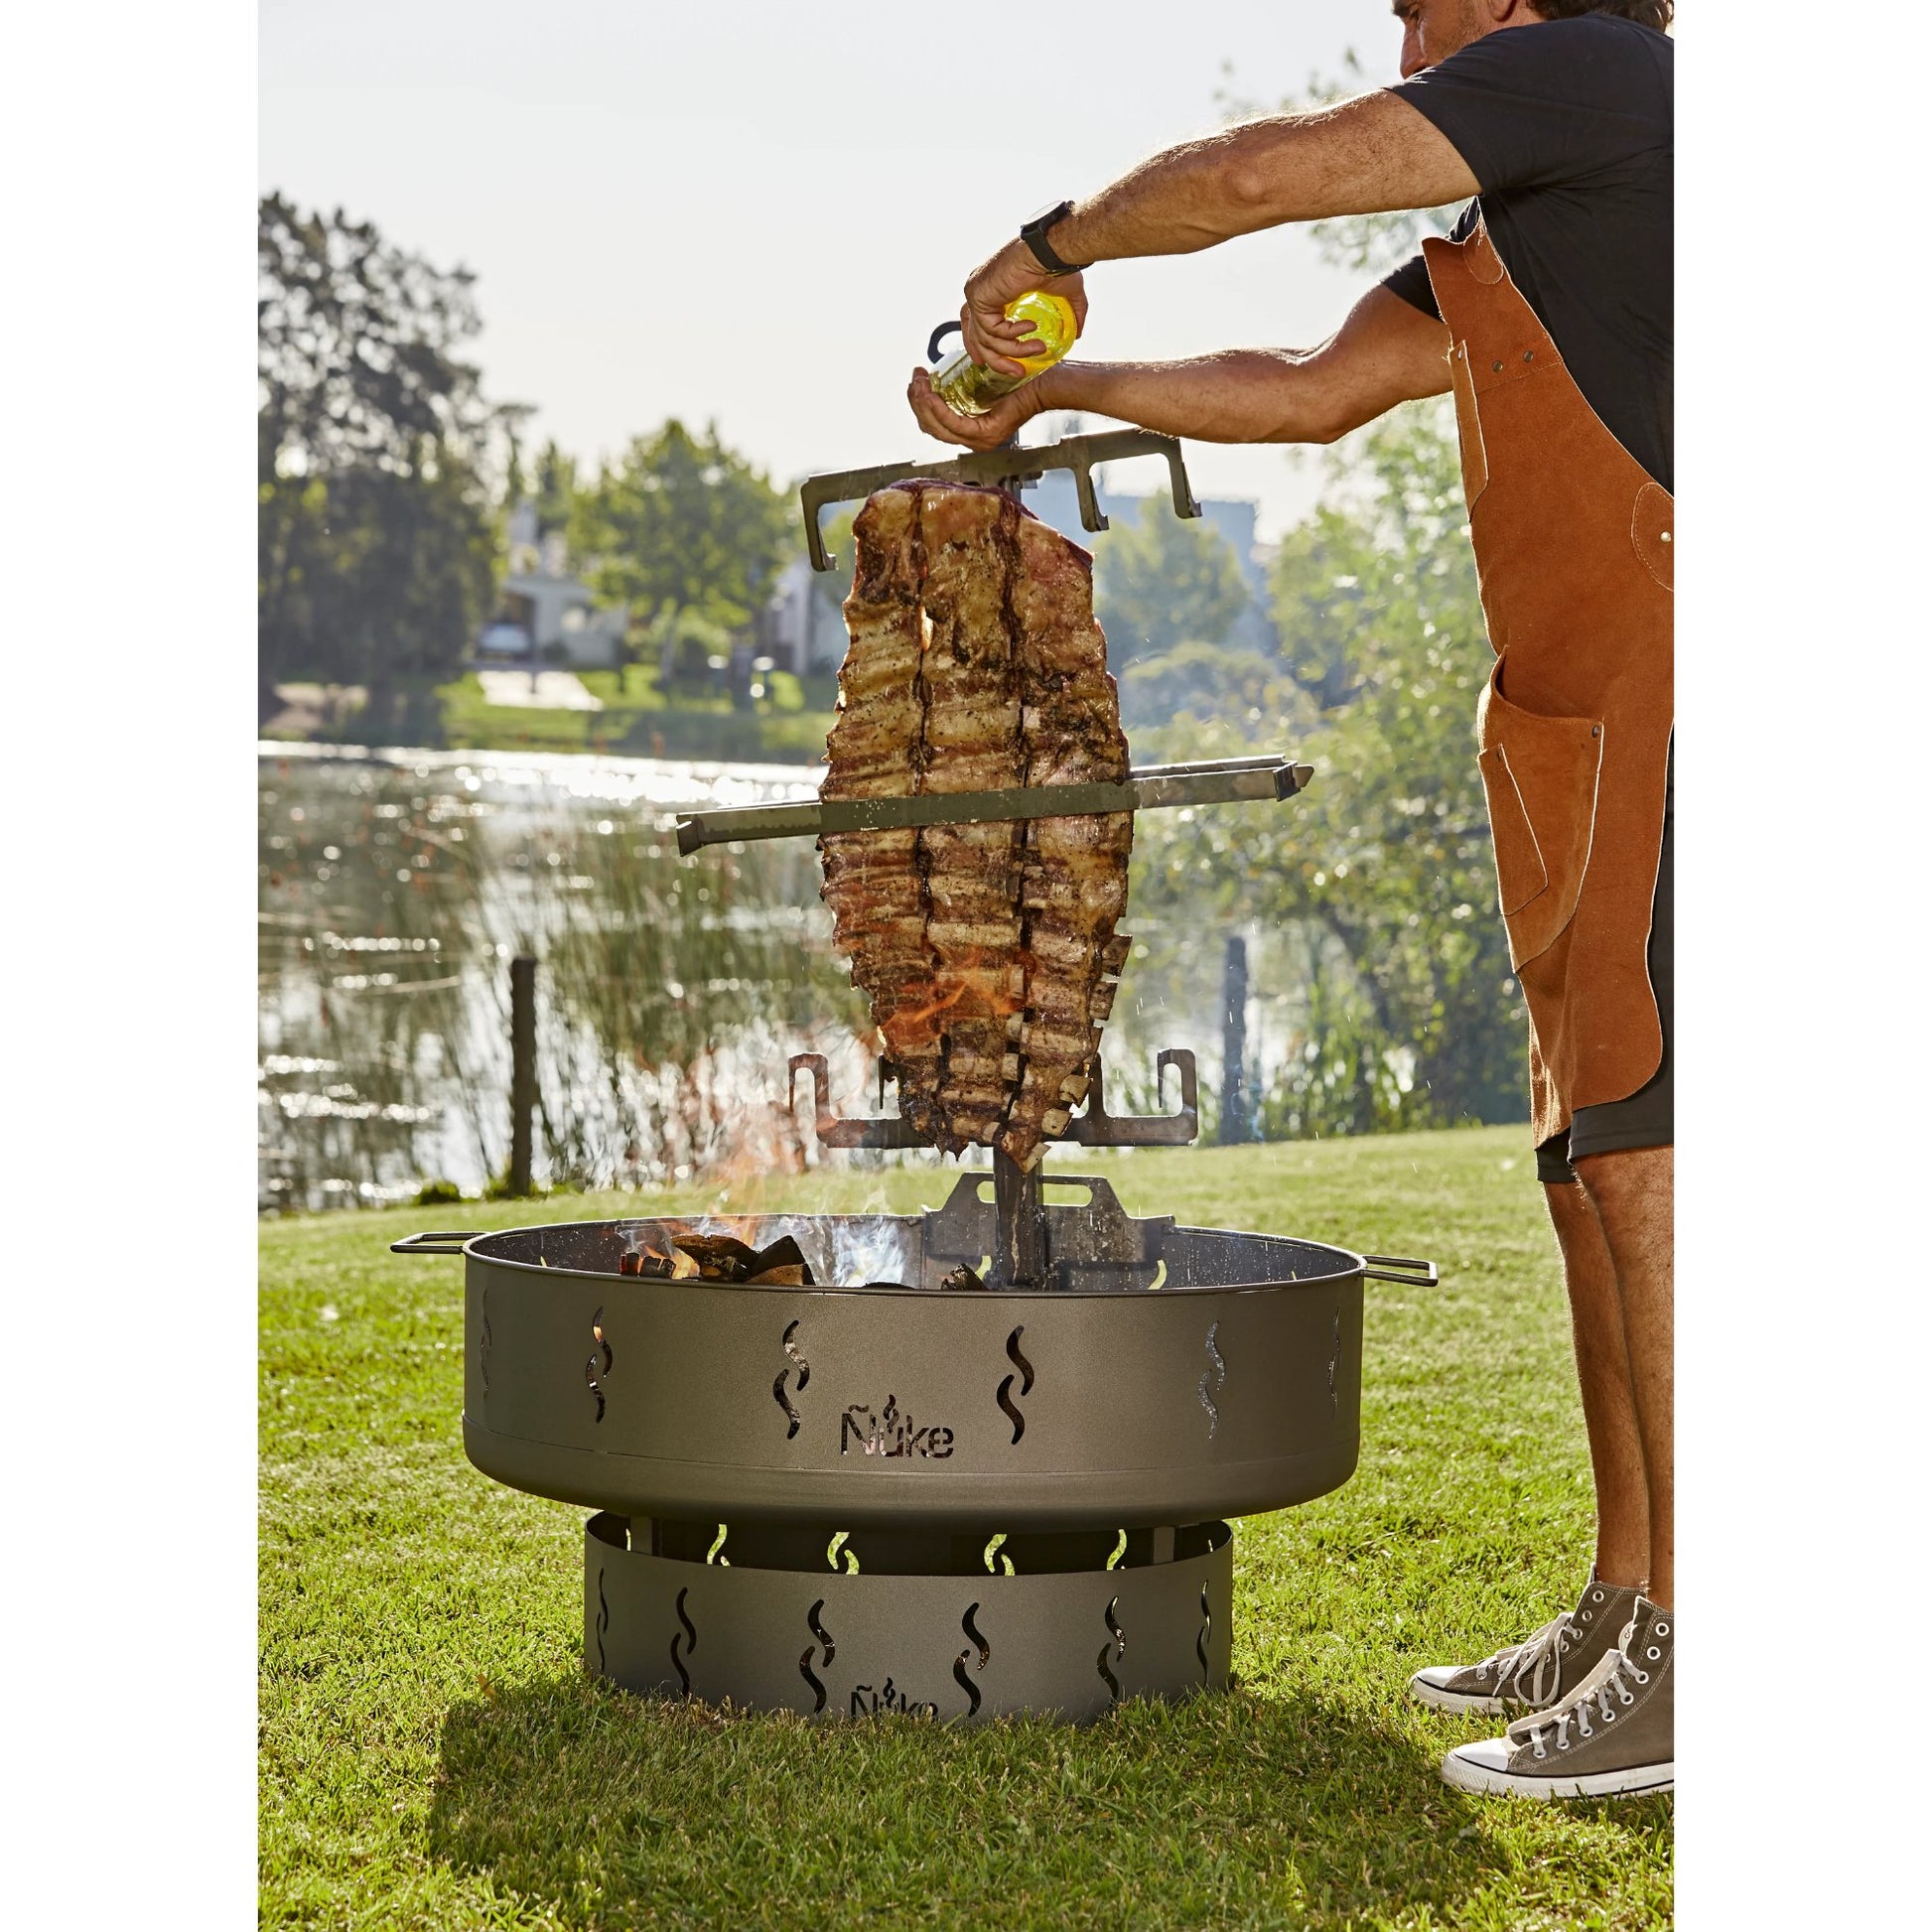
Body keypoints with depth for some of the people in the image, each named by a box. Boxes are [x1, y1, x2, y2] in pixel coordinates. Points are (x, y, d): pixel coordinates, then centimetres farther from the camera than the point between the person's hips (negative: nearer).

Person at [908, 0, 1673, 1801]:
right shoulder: (1510, 227, 25)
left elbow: (1269, 171, -10)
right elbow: (1314, 390, 26)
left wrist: (1053, 244, 7)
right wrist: (1046, 394, 29)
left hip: (1669, 677, -11)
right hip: (1586, 712, 11)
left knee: (1643, 1142, -16)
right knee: (1591, 1150, 10)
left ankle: (1689, 1653, -17)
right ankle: (1622, 1609, 15)